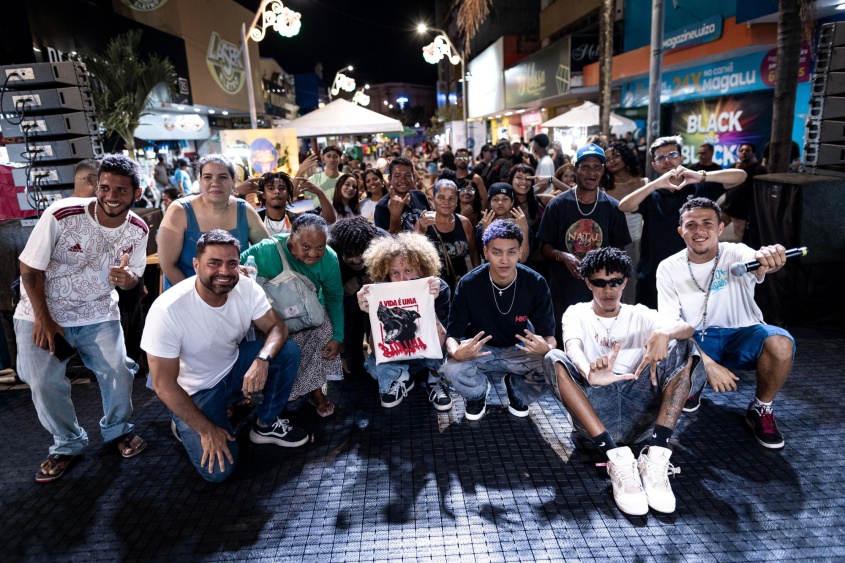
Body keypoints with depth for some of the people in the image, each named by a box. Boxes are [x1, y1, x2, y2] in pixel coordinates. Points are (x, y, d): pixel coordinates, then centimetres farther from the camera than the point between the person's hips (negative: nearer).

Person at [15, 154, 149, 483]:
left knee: (118, 373, -8)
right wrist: (43, 319, -11)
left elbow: (134, 276, 1)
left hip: (99, 313, 2)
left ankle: (117, 429, 21)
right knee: (44, 383, -4)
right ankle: (68, 444, 21)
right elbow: (30, 268, -14)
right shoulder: (61, 216, -25)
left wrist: (126, 279, -25)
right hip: (42, 313, -1)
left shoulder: (138, 230, -12)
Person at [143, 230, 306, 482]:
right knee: (218, 471, -16)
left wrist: (262, 360, -36)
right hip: (196, 391, -4)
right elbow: (164, 384, -23)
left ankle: (266, 425, 2)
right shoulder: (167, 310, -30)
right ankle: (187, 426, 16)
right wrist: (207, 430, -21)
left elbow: (277, 328, -13)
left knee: (288, 351, -19)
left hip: (235, 367, 4)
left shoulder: (246, 287, -18)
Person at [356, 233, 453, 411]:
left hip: (429, 355, -1)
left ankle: (434, 378, 2)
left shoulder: (439, 289, -26)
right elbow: (376, 348, -25)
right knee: (373, 365, -28)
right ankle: (402, 377, 7)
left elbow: (441, 343, -32)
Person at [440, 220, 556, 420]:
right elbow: (452, 333, -16)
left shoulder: (535, 284, -17)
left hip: (519, 350, 1)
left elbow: (548, 334, -12)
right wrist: (456, 351, -41)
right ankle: (477, 395, 7)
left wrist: (547, 348, -38)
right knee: (452, 369, -32)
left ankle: (517, 393, 8)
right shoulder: (469, 284, -19)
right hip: (478, 350, -1)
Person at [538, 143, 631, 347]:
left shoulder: (612, 207, 1)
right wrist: (563, 256, -19)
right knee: (562, 345, 11)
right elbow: (546, 248, 1)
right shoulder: (557, 204, -3)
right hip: (563, 292, -1)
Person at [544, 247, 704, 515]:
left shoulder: (639, 315, 16)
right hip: (593, 410, -1)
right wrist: (589, 373, -39)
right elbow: (573, 348, -14)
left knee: (684, 348, -14)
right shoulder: (577, 313, 10)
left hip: (640, 411, 2)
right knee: (554, 360, -26)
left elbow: (686, 328, -5)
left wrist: (664, 333, -30)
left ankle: (656, 455, -29)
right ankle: (618, 457, -36)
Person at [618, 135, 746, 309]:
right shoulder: (650, 194, 5)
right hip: (652, 278, 1)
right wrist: (655, 184, -26)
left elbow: (740, 175, -6)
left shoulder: (700, 189, 5)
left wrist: (701, 176, -21)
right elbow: (624, 206, -15)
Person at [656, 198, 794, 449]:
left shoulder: (736, 254, -12)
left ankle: (761, 409, -2)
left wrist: (769, 258, -65)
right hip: (695, 341, 1)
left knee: (781, 343, -32)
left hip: (742, 336, 0)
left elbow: (760, 263, -38)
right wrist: (708, 364, -28)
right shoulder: (668, 268, -10)